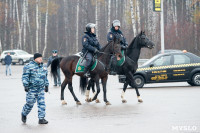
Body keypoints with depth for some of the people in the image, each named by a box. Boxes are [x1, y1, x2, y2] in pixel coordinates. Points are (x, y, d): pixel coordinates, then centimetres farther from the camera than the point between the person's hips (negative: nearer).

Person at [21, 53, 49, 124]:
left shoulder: (42, 66, 15)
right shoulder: (29, 66, -8)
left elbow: (45, 77, 24)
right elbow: (25, 77, -11)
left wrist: (46, 85, 22)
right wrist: (26, 86, -17)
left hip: (41, 89, 6)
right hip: (31, 89, -6)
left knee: (41, 103, -1)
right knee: (30, 103, 0)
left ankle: (41, 119, 2)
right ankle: (24, 114, 26)